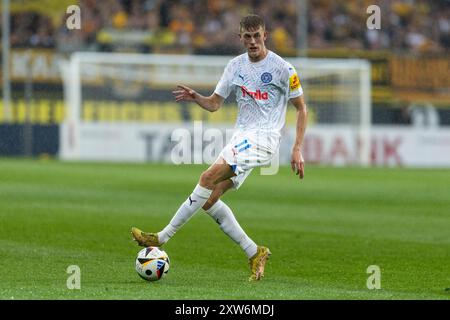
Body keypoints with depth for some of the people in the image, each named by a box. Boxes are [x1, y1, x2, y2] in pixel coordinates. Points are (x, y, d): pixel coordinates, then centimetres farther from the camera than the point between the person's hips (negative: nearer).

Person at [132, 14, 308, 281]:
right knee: (209, 200, -3)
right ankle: (255, 254, 4)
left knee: (209, 178, -22)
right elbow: (214, 103, 16)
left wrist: (297, 149, -8)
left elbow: (301, 109, 1)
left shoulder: (282, 69, -4)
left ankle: (162, 238, -21)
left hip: (264, 137, -7)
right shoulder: (236, 66, 12)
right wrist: (195, 98, -7)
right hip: (241, 137, 7)